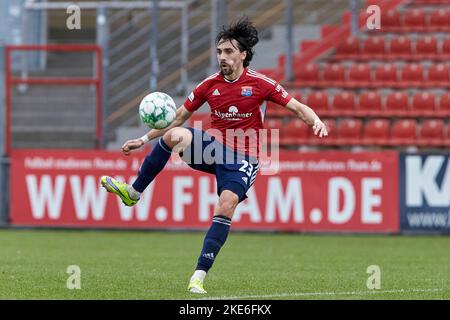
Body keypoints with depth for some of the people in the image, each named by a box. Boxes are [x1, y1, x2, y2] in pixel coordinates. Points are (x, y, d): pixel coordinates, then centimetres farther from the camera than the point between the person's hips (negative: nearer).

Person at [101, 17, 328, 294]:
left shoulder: (260, 84, -4)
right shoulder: (210, 85, 5)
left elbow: (298, 107, -3)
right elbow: (178, 118, 13)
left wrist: (316, 121, -25)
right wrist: (144, 140, 9)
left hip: (243, 158, -3)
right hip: (213, 147, 3)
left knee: (227, 205, -26)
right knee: (174, 136, -27)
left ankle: (199, 276, -23)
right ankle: (133, 193, -17)